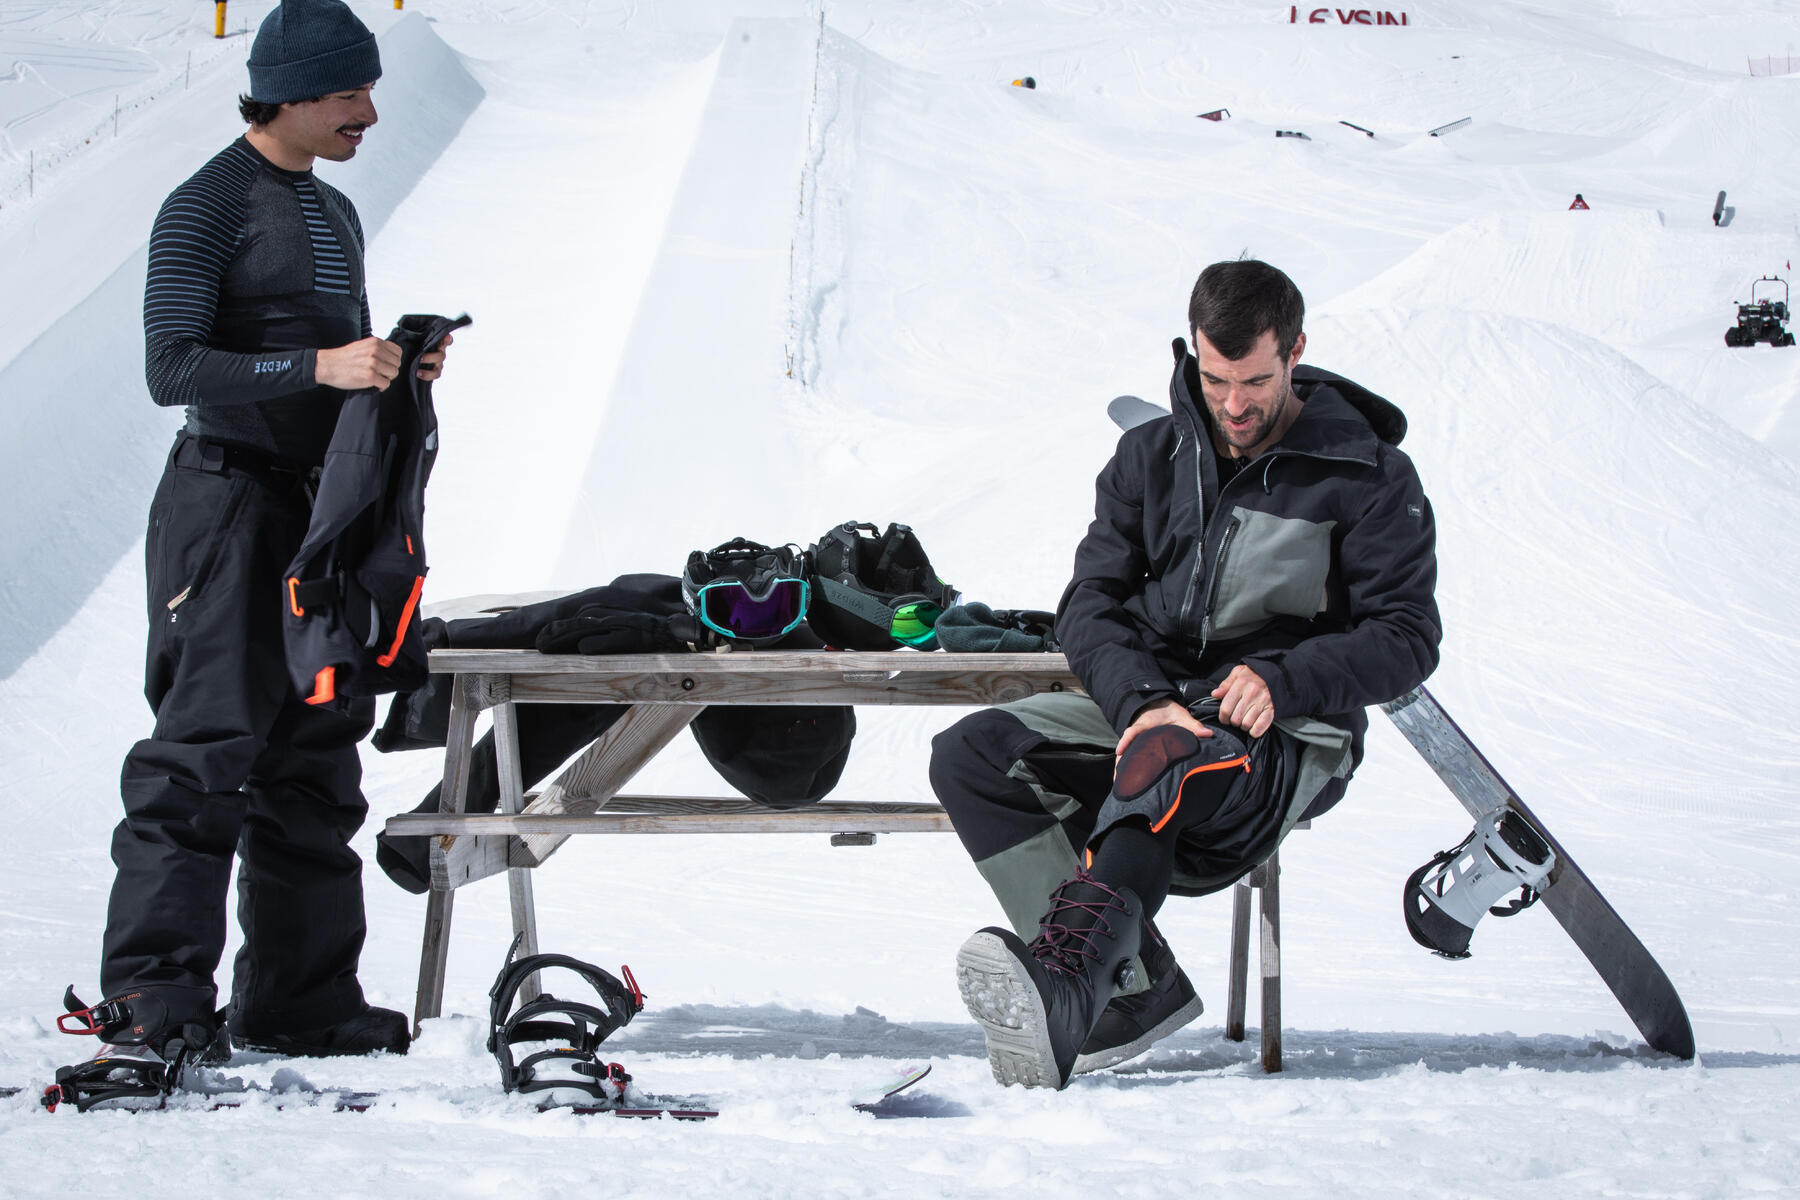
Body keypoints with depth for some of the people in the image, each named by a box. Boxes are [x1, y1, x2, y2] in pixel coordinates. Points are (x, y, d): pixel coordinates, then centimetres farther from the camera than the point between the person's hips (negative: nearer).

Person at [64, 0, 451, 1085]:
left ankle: (300, 998, 14)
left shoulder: (335, 213, 18)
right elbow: (173, 367, -18)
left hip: (323, 506, 8)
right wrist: (320, 366, -25)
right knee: (206, 750, -11)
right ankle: (152, 1001, -10)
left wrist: (398, 366, 4)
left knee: (315, 761, 9)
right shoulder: (208, 207, -8)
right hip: (230, 500, -8)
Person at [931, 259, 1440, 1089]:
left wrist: (1281, 679, -22)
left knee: (1160, 770, -39)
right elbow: (1089, 604, 3)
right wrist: (1138, 701, -19)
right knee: (969, 755, -20)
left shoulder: (1368, 477, -1)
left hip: (1290, 735, -5)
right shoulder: (1152, 457, 10)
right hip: (1145, 707, 5)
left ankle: (1066, 984, -58)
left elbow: (1406, 637, -5)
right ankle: (1134, 983, -30)